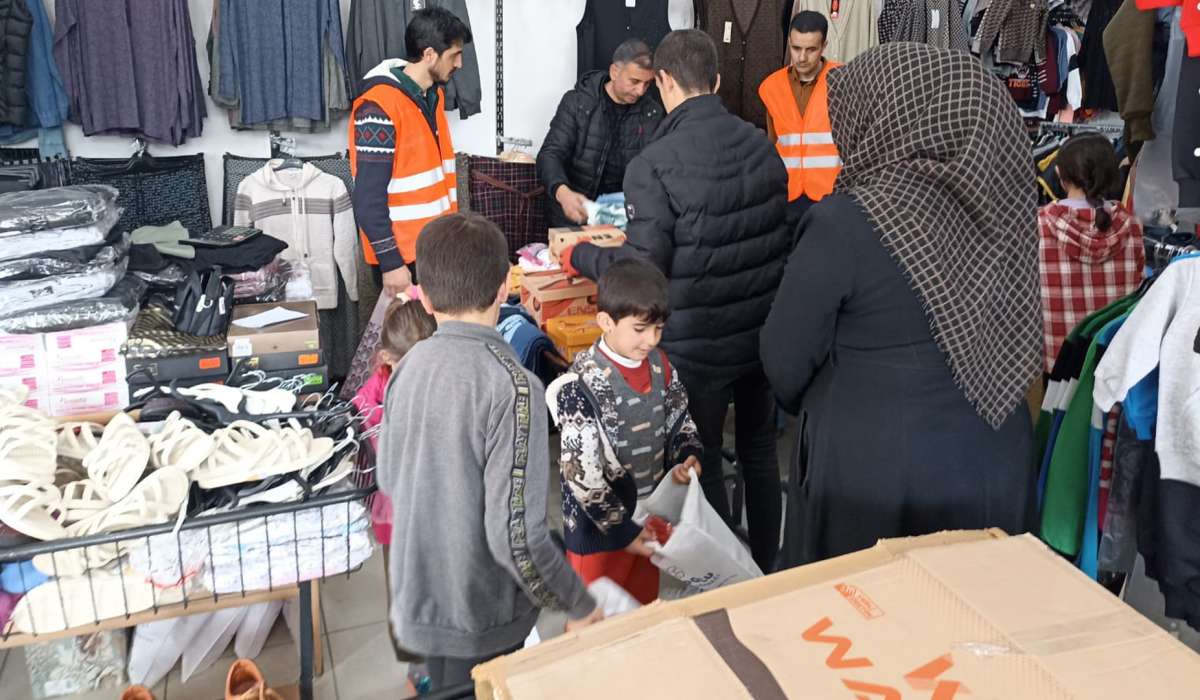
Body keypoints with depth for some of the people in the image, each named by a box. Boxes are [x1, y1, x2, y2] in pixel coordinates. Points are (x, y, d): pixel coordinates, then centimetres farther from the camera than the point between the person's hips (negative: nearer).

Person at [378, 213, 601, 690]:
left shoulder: (409, 366, -5)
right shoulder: (512, 386, -26)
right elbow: (516, 536, -27)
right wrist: (581, 607, -13)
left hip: (418, 598, 6)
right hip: (480, 616, -6)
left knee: (445, 687, 27)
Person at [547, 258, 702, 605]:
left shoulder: (661, 366, -3)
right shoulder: (581, 385, -22)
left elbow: (679, 422, 12)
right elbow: (582, 473, -22)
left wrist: (687, 456, -9)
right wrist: (621, 530, -18)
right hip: (597, 525, -6)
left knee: (644, 610, 23)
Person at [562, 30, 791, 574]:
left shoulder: (654, 164, -19)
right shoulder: (761, 144, -1)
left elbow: (642, 269, -20)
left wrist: (576, 255, -2)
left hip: (699, 347, -5)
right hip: (764, 336, 6)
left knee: (704, 468, 12)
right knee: (760, 454, 21)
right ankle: (765, 573, 37)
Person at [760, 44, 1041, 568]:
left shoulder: (845, 222, -20)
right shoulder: (998, 201, -5)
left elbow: (785, 359, -10)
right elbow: (1014, 334, 5)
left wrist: (810, 406, 11)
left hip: (874, 468, -5)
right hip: (996, 459, 5)